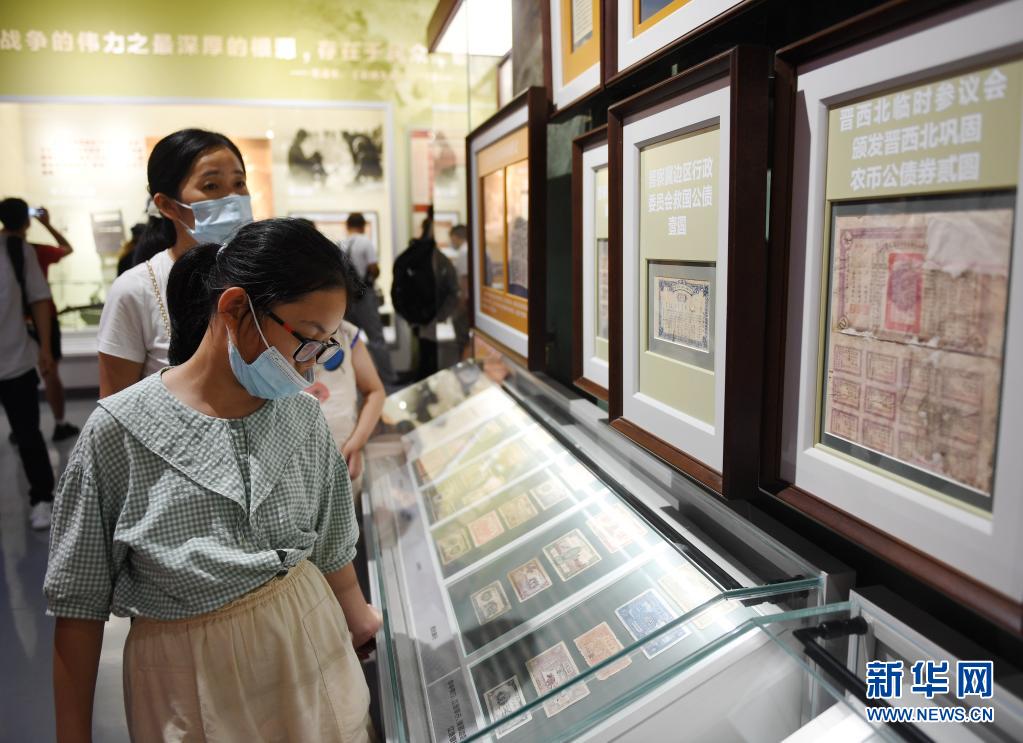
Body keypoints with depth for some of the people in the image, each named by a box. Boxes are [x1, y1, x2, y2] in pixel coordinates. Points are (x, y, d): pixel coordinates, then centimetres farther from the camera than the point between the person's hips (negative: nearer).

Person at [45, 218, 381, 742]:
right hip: (190, 679, -3)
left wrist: (358, 621, 18)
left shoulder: (303, 417, -6)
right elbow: (79, 601, -7)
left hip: (311, 646, 3)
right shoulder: (117, 430, -16)